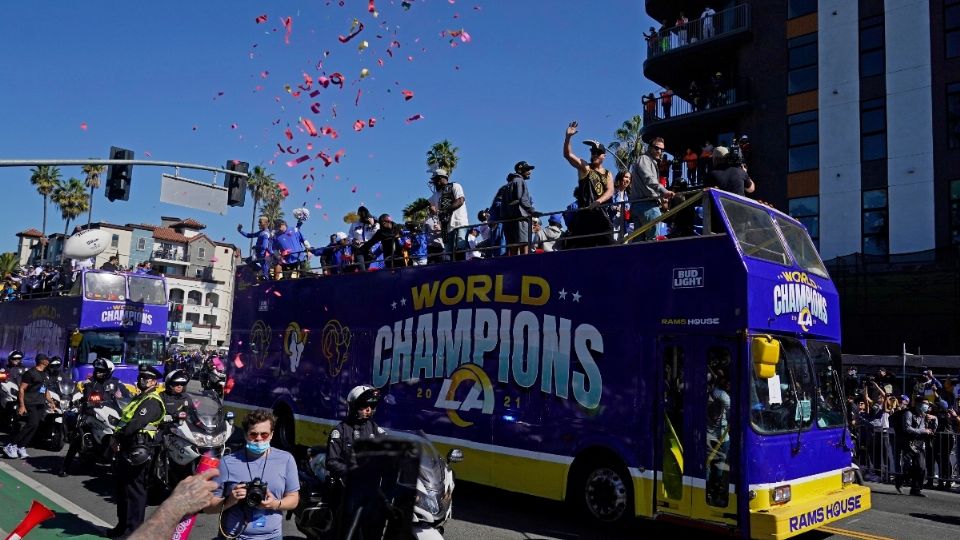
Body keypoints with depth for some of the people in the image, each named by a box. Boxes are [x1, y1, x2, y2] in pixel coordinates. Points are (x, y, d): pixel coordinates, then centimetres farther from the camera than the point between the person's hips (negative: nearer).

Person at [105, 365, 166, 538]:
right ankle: (123, 524, 30)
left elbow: (136, 423, -23)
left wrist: (117, 437, -15)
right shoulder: (139, 398, 21)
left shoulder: (152, 401, -12)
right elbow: (124, 419, 19)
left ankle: (135, 530, -2)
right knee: (122, 488, 18)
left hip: (137, 450, -10)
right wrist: (116, 437, 2)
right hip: (125, 448, 10)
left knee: (134, 490, -7)